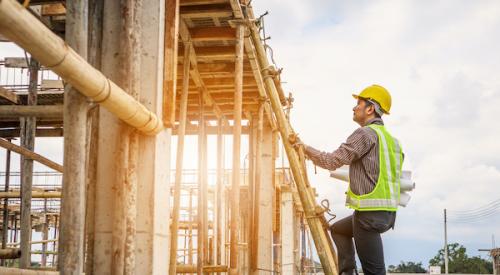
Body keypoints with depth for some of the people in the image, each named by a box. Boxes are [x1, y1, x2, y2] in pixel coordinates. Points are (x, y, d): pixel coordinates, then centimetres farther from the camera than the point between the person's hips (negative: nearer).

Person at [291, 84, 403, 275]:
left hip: (371, 212, -10)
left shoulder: (366, 133, -10)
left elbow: (333, 161, -14)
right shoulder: (389, 137, 18)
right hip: (387, 212, 10)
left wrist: (306, 148, -1)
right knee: (338, 229, 29)